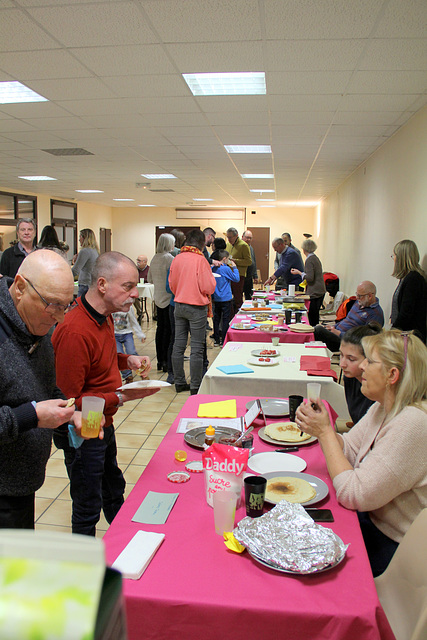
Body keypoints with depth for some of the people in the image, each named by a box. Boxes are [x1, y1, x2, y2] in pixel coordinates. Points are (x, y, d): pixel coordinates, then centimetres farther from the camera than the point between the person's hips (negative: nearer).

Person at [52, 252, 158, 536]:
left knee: (113, 489, 28)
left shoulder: (104, 317, 1)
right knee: (88, 508, 10)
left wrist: (127, 360, 1)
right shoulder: (75, 331, -31)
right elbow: (69, 401, -28)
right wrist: (122, 397, -32)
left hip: (103, 425, 10)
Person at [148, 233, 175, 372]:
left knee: (160, 327, 12)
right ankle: (166, 362, 3)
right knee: (168, 329, -2)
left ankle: (160, 360, 19)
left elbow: (150, 279, 16)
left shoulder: (154, 258, 8)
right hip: (169, 298, -7)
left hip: (158, 297, 7)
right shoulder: (169, 258, -15)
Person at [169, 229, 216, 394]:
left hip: (179, 306, 6)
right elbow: (208, 288, -14)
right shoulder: (200, 260, -14)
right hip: (196, 308, -6)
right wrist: (212, 278, 6)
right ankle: (195, 387, 6)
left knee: (178, 346, 11)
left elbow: (172, 285, 10)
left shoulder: (176, 259, 3)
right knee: (197, 348, 1)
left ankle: (179, 383, 21)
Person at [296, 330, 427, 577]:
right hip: (373, 519, 8)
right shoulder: (384, 407, 0)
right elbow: (348, 448, 6)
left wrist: (325, 432, -22)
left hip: (394, 547, -8)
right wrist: (317, 426, -13)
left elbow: (354, 495, -29)